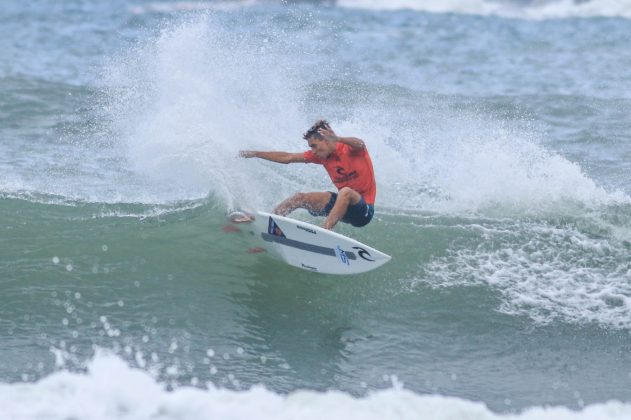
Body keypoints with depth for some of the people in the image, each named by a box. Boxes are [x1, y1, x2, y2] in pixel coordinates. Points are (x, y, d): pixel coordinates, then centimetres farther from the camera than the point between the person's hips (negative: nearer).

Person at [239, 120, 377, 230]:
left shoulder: (350, 149, -14)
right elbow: (287, 158, 11)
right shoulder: (321, 155, 5)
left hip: (364, 210, -7)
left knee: (345, 192, -38)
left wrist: (337, 139, -58)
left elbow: (359, 144, -39)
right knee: (299, 198, 2)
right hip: (343, 202, 7)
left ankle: (325, 230, -48)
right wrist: (255, 154, 12)